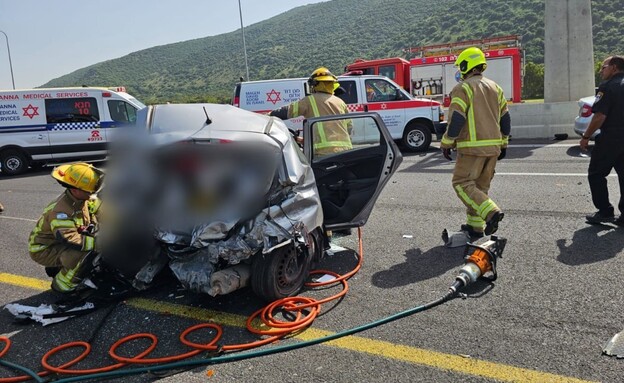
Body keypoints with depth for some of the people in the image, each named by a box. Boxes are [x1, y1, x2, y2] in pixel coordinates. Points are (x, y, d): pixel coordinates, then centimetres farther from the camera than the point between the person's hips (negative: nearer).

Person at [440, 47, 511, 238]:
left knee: (462, 183, -2)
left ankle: (491, 212, -18)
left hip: (473, 147, -8)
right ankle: (475, 226, 18)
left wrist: (446, 144, -7)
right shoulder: (495, 88, 16)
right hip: (493, 146, 8)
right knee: (481, 185, 14)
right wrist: (503, 143, 23)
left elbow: (456, 120, -16)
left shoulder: (463, 88, -8)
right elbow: (505, 119, 17)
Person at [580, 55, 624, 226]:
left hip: (610, 138, -7)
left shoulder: (607, 86, -12)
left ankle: (605, 212, 3)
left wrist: (586, 137, -11)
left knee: (596, 174, 4)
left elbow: (600, 116, -19)